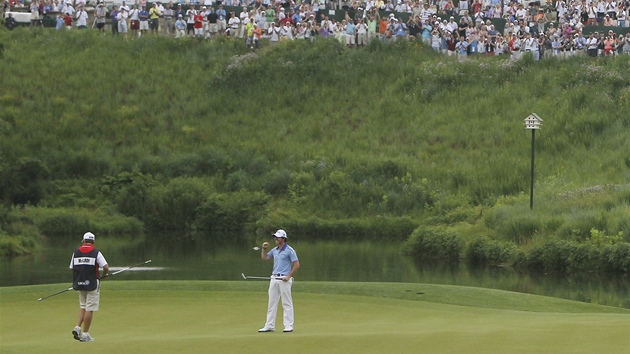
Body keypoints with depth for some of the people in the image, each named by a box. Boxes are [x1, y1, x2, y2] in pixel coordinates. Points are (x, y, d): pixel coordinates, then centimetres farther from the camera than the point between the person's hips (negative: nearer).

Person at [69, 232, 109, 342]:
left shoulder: (76, 252, 5)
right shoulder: (96, 253, -7)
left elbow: (72, 268, 6)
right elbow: (106, 267, -14)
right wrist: (104, 275, 7)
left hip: (79, 284, 4)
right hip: (92, 284, -4)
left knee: (83, 307, 18)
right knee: (89, 309, 1)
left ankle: (77, 327, 0)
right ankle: (85, 334, 2)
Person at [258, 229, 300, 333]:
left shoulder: (289, 250, -8)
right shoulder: (274, 250, 14)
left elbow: (297, 264, -10)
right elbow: (264, 258, 22)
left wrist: (289, 276, -15)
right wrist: (264, 249, 6)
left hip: (284, 280, -7)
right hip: (274, 279, 7)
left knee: (287, 303, -4)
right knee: (271, 303, 6)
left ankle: (289, 326, -2)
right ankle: (270, 326, 8)